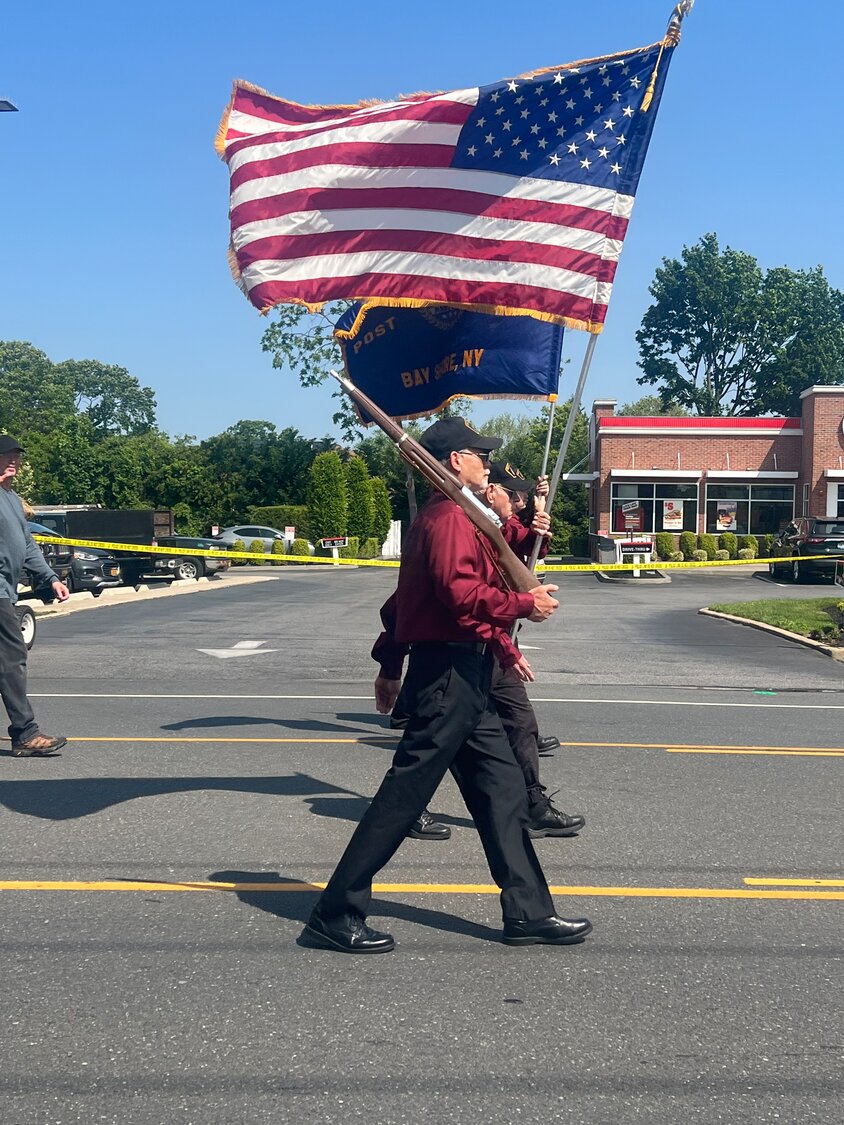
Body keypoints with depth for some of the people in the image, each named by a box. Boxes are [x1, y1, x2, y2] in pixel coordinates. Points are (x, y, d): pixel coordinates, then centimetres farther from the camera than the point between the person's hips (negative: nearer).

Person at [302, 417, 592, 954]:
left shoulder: (440, 516, 21)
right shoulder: (451, 516, -12)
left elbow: (404, 598, 24)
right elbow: (460, 592, -25)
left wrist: (390, 664, 25)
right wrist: (523, 604, -16)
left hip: (462, 677, 11)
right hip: (449, 673, -11)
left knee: (503, 787, 10)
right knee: (405, 793, -7)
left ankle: (529, 913, 15)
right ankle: (337, 914, -1)